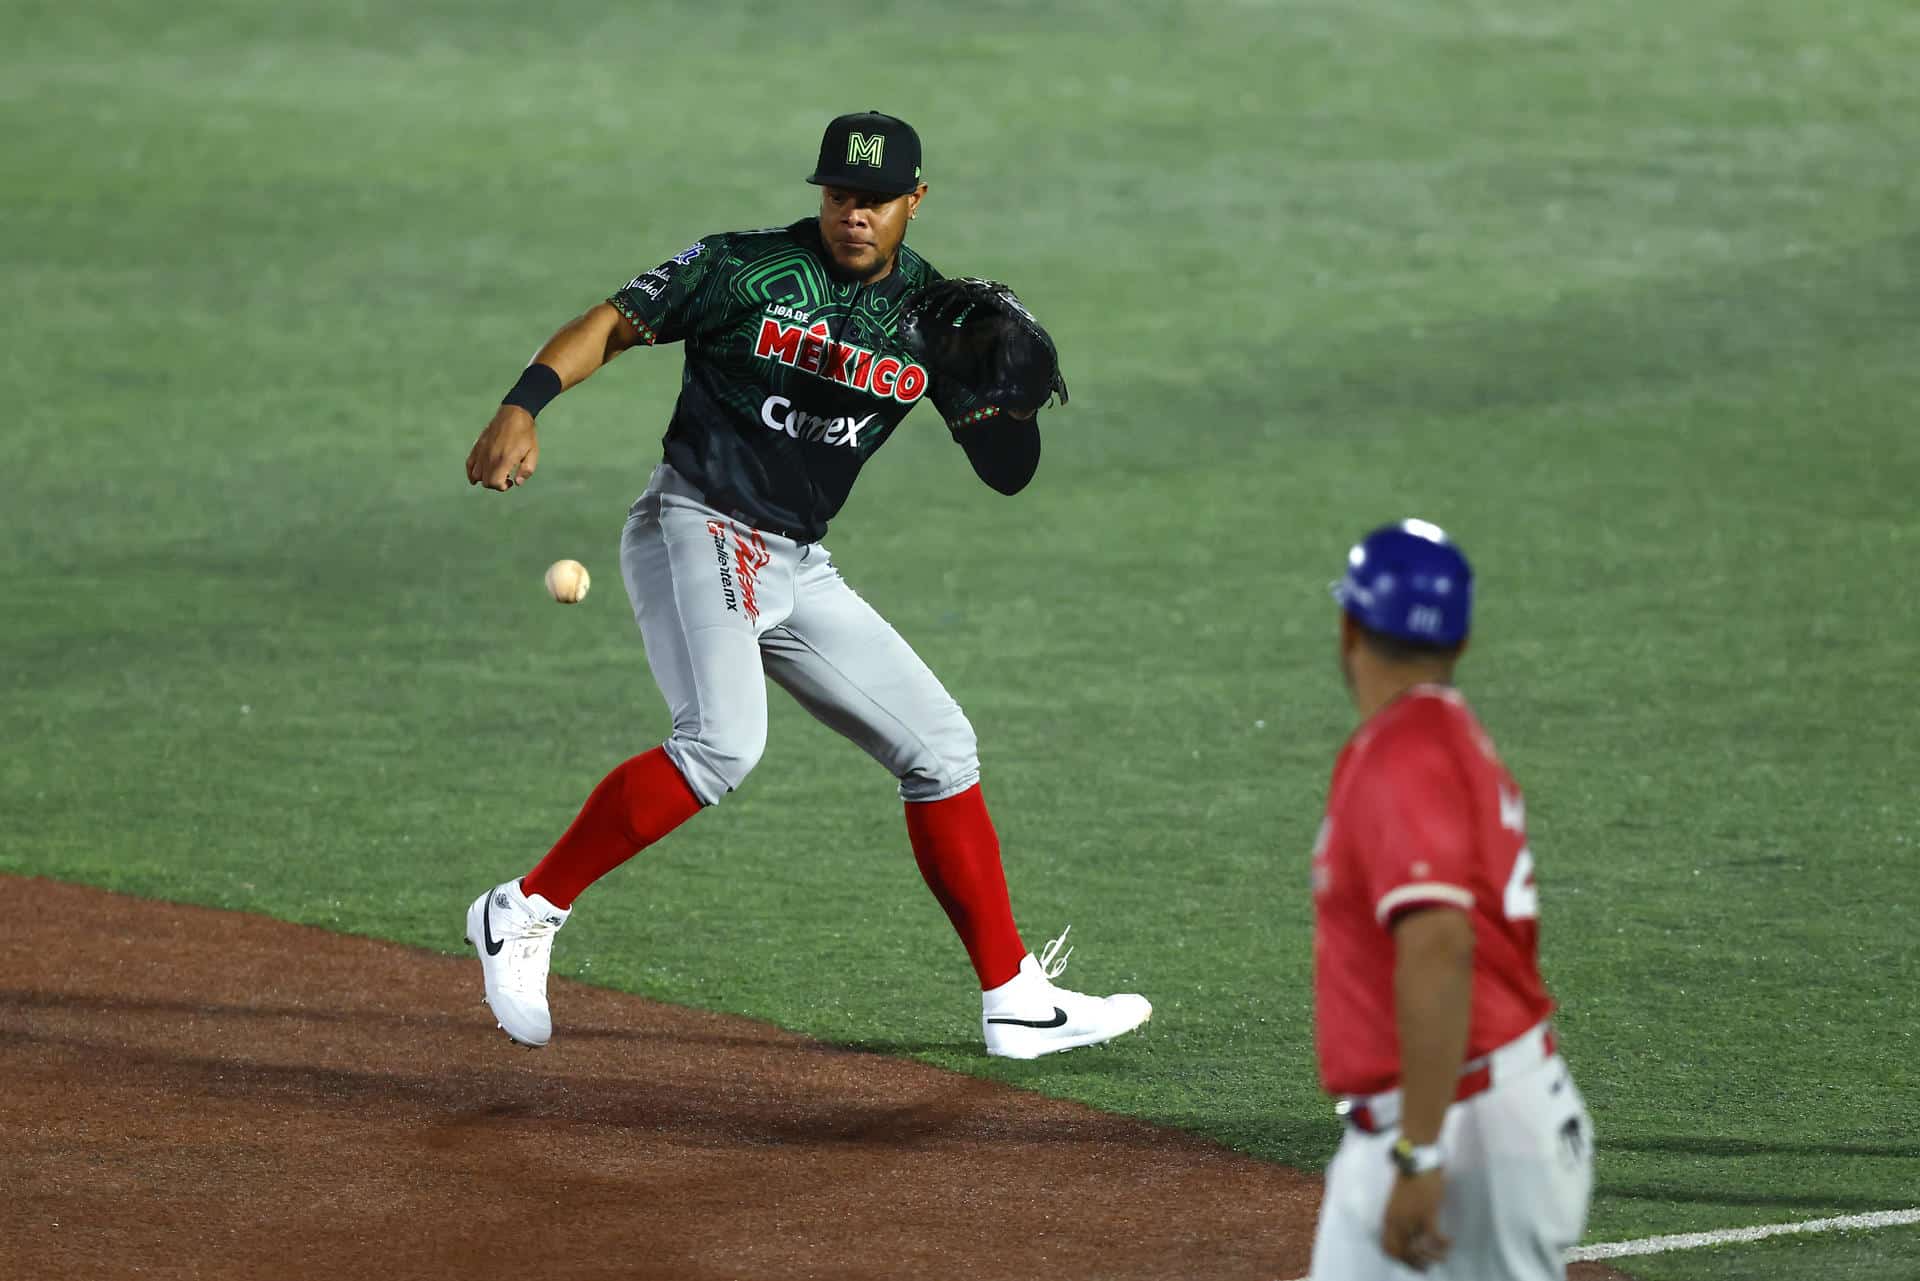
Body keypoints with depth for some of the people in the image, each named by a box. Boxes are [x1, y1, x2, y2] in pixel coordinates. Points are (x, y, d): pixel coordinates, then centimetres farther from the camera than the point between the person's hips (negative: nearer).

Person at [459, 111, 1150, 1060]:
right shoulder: (743, 269, -7)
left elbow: (1007, 470, 3)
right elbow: (609, 325, -6)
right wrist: (523, 406, -23)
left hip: (798, 571, 7)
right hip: (693, 530, -7)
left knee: (938, 742, 7)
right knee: (723, 742, -30)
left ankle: (1015, 1001, 16)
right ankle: (525, 914, -21)